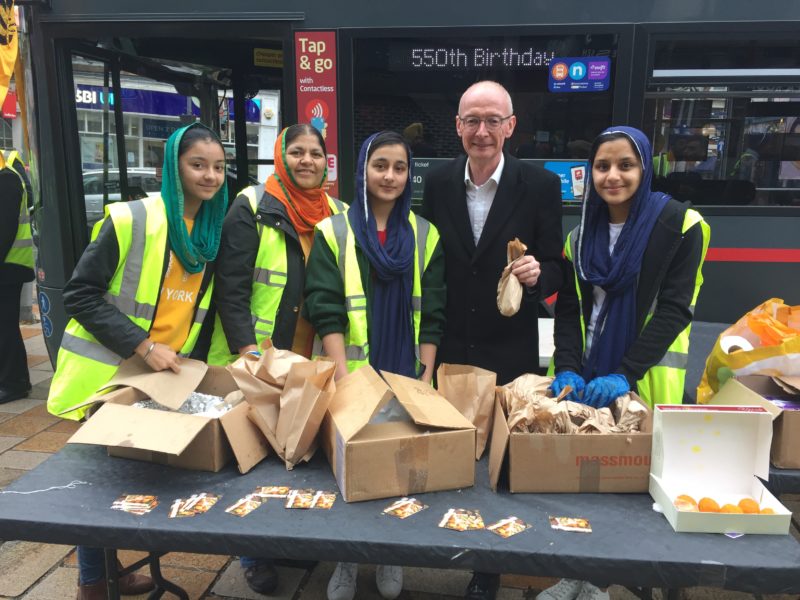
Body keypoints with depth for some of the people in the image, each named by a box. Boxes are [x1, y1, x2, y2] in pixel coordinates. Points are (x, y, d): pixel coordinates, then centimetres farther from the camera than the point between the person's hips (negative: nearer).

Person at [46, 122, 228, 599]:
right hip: (107, 374, -5)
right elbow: (80, 295, -16)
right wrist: (142, 346, -22)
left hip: (165, 374, 6)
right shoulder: (131, 219, -17)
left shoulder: (215, 230, 2)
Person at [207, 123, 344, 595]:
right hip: (256, 361, -4)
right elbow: (230, 287, -12)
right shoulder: (252, 207, -8)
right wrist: (247, 351, -19)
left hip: (312, 362, 4)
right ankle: (256, 554, 28)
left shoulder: (337, 214, 6)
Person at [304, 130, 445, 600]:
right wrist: (345, 378, -16)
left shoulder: (426, 235, 4)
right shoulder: (333, 232, -2)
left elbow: (433, 314, 2)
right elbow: (326, 311, -8)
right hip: (348, 377, -1)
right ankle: (346, 559, 29)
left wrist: (425, 379, -5)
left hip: (406, 378, 2)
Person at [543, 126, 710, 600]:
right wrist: (567, 369, -11)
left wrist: (624, 374, -21)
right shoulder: (583, 234, 7)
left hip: (644, 379, -4)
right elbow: (568, 309, 4)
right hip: (587, 375, 4)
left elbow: (674, 310, -13)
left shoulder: (679, 225, -7)